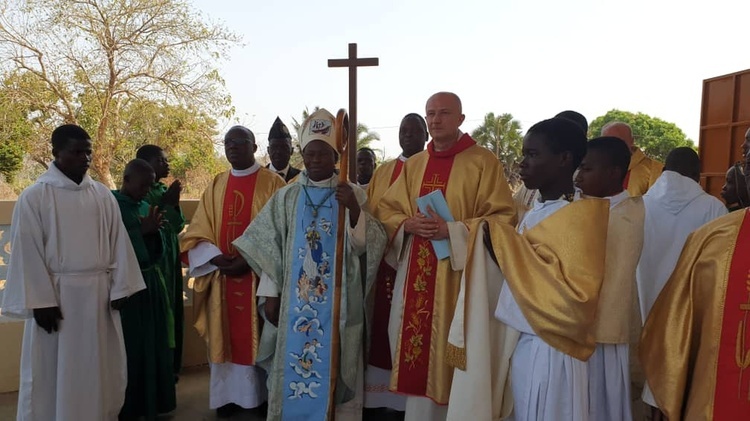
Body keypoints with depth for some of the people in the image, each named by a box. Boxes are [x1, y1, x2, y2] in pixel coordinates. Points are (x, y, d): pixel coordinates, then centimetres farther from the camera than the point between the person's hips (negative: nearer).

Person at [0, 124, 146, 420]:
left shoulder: (103, 195, 4)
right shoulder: (34, 197, -5)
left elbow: (118, 242, 4)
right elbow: (27, 253, -7)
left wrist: (120, 288, -1)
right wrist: (40, 302, -11)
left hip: (99, 294, 4)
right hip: (56, 296, -3)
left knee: (100, 370, 13)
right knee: (54, 375, 8)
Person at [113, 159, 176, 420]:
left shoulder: (146, 207, 11)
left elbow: (159, 249, 10)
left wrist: (154, 231, -9)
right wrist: (142, 230, -18)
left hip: (152, 284, 7)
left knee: (154, 346, 11)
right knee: (130, 350, 1)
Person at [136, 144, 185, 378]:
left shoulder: (165, 190, 13)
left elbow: (178, 226, 9)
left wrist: (175, 203, -7)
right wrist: (165, 202, -18)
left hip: (170, 260, 8)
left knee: (171, 312, 11)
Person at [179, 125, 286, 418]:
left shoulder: (273, 183, -3)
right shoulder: (216, 186, 11)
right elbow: (196, 233, 8)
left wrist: (251, 260, -18)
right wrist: (216, 257, -10)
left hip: (260, 276, -4)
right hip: (222, 276, 4)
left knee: (257, 337, 4)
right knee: (226, 337, 9)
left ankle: (262, 395, 18)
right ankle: (228, 395, 23)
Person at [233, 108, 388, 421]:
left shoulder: (352, 194, 0)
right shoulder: (286, 197, 5)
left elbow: (365, 245, -8)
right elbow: (271, 248, 4)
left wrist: (354, 210, -24)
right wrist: (270, 294, 0)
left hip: (337, 301, -1)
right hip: (295, 300, 2)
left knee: (333, 365, 6)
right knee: (293, 364, 9)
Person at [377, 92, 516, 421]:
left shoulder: (483, 162, -4)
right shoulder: (413, 164, 13)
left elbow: (503, 217, -9)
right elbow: (386, 209, 15)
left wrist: (452, 230, -19)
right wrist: (407, 224, -7)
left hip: (457, 273, -5)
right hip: (415, 273, 5)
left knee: (447, 347, 2)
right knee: (415, 342, 10)